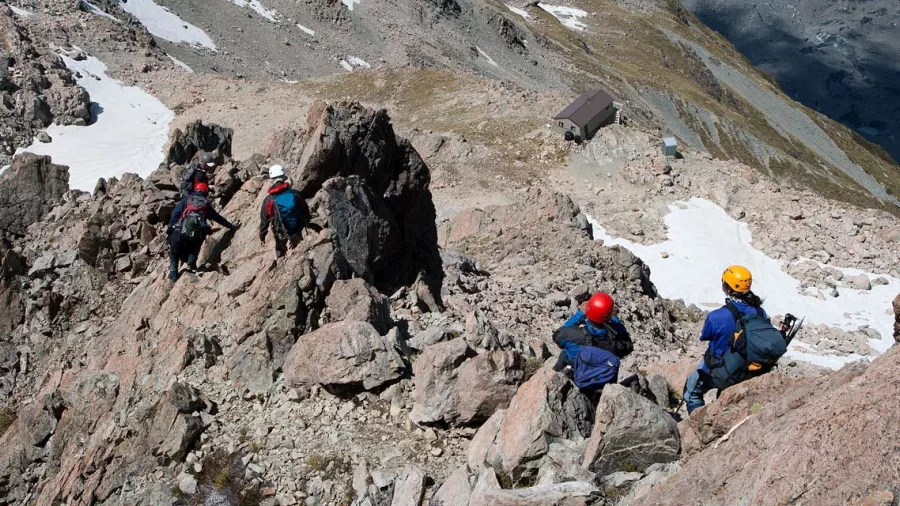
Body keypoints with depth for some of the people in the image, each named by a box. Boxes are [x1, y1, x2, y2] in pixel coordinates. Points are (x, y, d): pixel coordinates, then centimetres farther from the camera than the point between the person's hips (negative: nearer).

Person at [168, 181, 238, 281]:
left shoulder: (187, 199, 15)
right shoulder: (207, 205, 17)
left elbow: (175, 214, 5)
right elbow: (219, 218, 24)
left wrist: (170, 227, 7)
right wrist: (232, 226, 34)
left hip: (179, 232, 0)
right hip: (196, 235, 1)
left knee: (174, 253, 19)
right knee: (193, 249, 30)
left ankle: (173, 272, 2)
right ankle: (191, 259, 1)